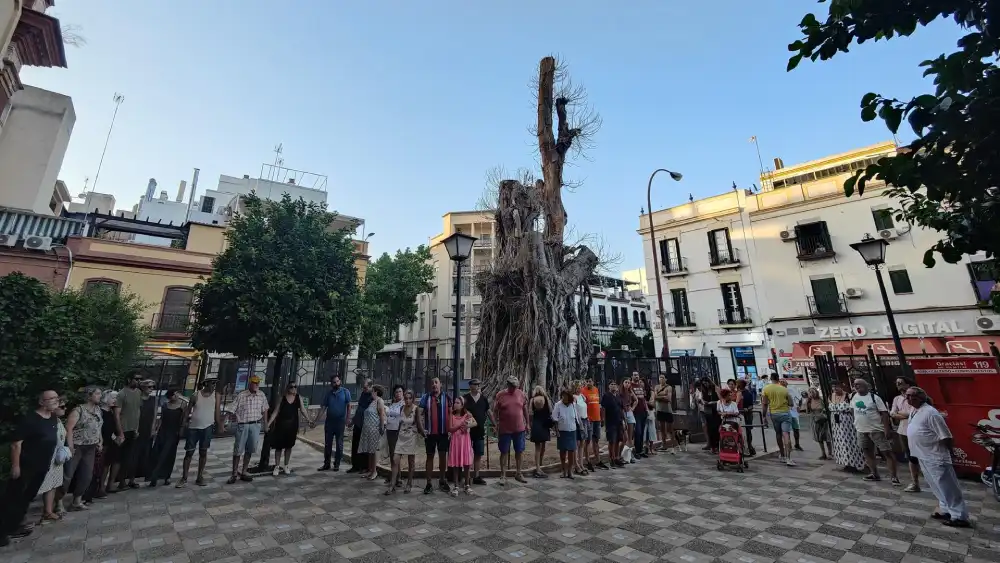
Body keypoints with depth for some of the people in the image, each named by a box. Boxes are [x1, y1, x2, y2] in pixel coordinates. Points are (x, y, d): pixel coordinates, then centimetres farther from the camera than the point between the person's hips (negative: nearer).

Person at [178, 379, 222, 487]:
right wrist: (183, 426, 1)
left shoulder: (216, 395, -2)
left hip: (207, 427, 0)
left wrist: (219, 425, -8)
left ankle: (200, 477, 18)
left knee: (203, 452, 8)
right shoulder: (196, 395, -3)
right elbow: (188, 411, 4)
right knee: (189, 453, 5)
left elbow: (217, 411, -3)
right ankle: (184, 479, 15)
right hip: (193, 427, 0)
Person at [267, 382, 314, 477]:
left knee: (289, 446, 12)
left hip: (292, 425, 2)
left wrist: (309, 420, -9)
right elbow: (276, 411, -4)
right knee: (278, 446, 3)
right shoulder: (282, 398, -4)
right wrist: (268, 423, -12)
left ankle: (286, 466, 26)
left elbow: (303, 410, 0)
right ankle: (277, 466, 18)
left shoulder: (298, 398, 1)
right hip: (281, 424, -2)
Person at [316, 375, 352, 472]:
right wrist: (316, 420, -1)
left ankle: (337, 464, 15)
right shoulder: (328, 393, 6)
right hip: (329, 420, 3)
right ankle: (326, 464, 20)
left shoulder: (345, 391, -4)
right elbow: (323, 407, 6)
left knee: (339, 444, 5)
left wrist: (348, 418, -16)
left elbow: (348, 406, -7)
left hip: (340, 421, -3)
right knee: (327, 444, 9)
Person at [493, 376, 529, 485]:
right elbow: (495, 411, -3)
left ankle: (518, 473, 28)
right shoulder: (500, 395, -8)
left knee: (519, 451, 12)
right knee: (504, 452, 7)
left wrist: (527, 423, 11)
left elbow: (525, 409, 9)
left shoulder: (521, 394, 0)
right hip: (505, 429, -3)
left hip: (519, 428, 3)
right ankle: (503, 476, 18)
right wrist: (496, 426, -4)